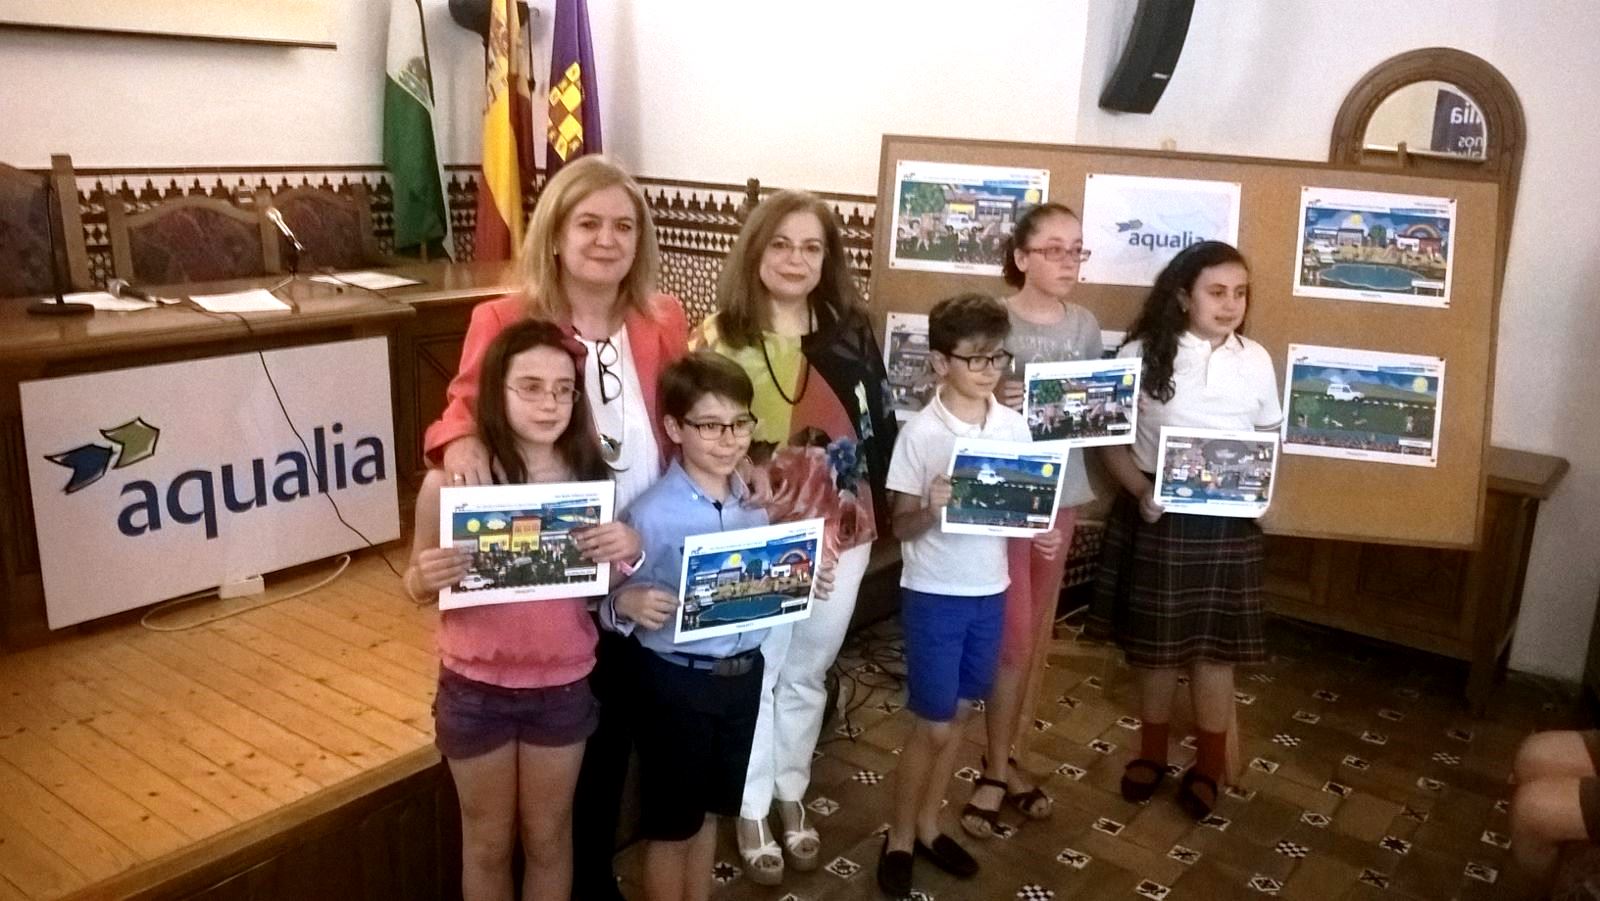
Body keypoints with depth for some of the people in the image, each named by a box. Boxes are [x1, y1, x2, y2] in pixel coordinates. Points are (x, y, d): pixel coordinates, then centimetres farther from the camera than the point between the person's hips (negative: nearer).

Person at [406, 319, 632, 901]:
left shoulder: (588, 476, -9)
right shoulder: (451, 482, -15)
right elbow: (417, 586, -1)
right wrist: (426, 578, -24)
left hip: (563, 687, 2)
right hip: (476, 689, -1)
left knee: (549, 837, 19)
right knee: (488, 841, 18)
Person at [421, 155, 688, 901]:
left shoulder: (664, 321, -2)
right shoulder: (503, 321, -12)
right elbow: (466, 407, -3)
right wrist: (459, 442, -26)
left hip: (635, 580, 3)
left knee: (611, 738, 21)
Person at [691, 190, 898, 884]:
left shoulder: (850, 334, 2)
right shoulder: (719, 336, -8)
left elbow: (881, 427, 7)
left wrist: (873, 507, 1)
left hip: (839, 536, 3)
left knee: (806, 675, 19)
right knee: (754, 678, 11)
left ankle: (791, 796, 39)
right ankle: (750, 811, 31)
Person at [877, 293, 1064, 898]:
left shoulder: (1014, 426, 0)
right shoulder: (921, 433, -14)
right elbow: (901, 526, -11)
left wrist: (1043, 533, -10)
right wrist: (929, 508, -31)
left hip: (990, 589, 5)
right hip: (934, 594, -5)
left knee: (959, 714, 16)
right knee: (932, 726, 3)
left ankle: (927, 826, 33)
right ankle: (899, 839, 23)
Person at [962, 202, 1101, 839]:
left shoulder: (1086, 327, 4)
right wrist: (994, 400, -30)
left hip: (1061, 492, 6)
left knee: (1039, 632, 14)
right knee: (1014, 637, -1)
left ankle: (1009, 758, 29)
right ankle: (996, 769, 17)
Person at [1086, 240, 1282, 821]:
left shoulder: (1256, 360, 0)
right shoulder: (1142, 354, -7)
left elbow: (1269, 442, 9)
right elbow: (1112, 440, -5)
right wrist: (1141, 491, -20)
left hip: (1227, 520, 1)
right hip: (1156, 514, -1)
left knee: (1216, 642, 9)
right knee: (1154, 639, 12)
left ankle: (1209, 766, 27)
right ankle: (1152, 752, 32)